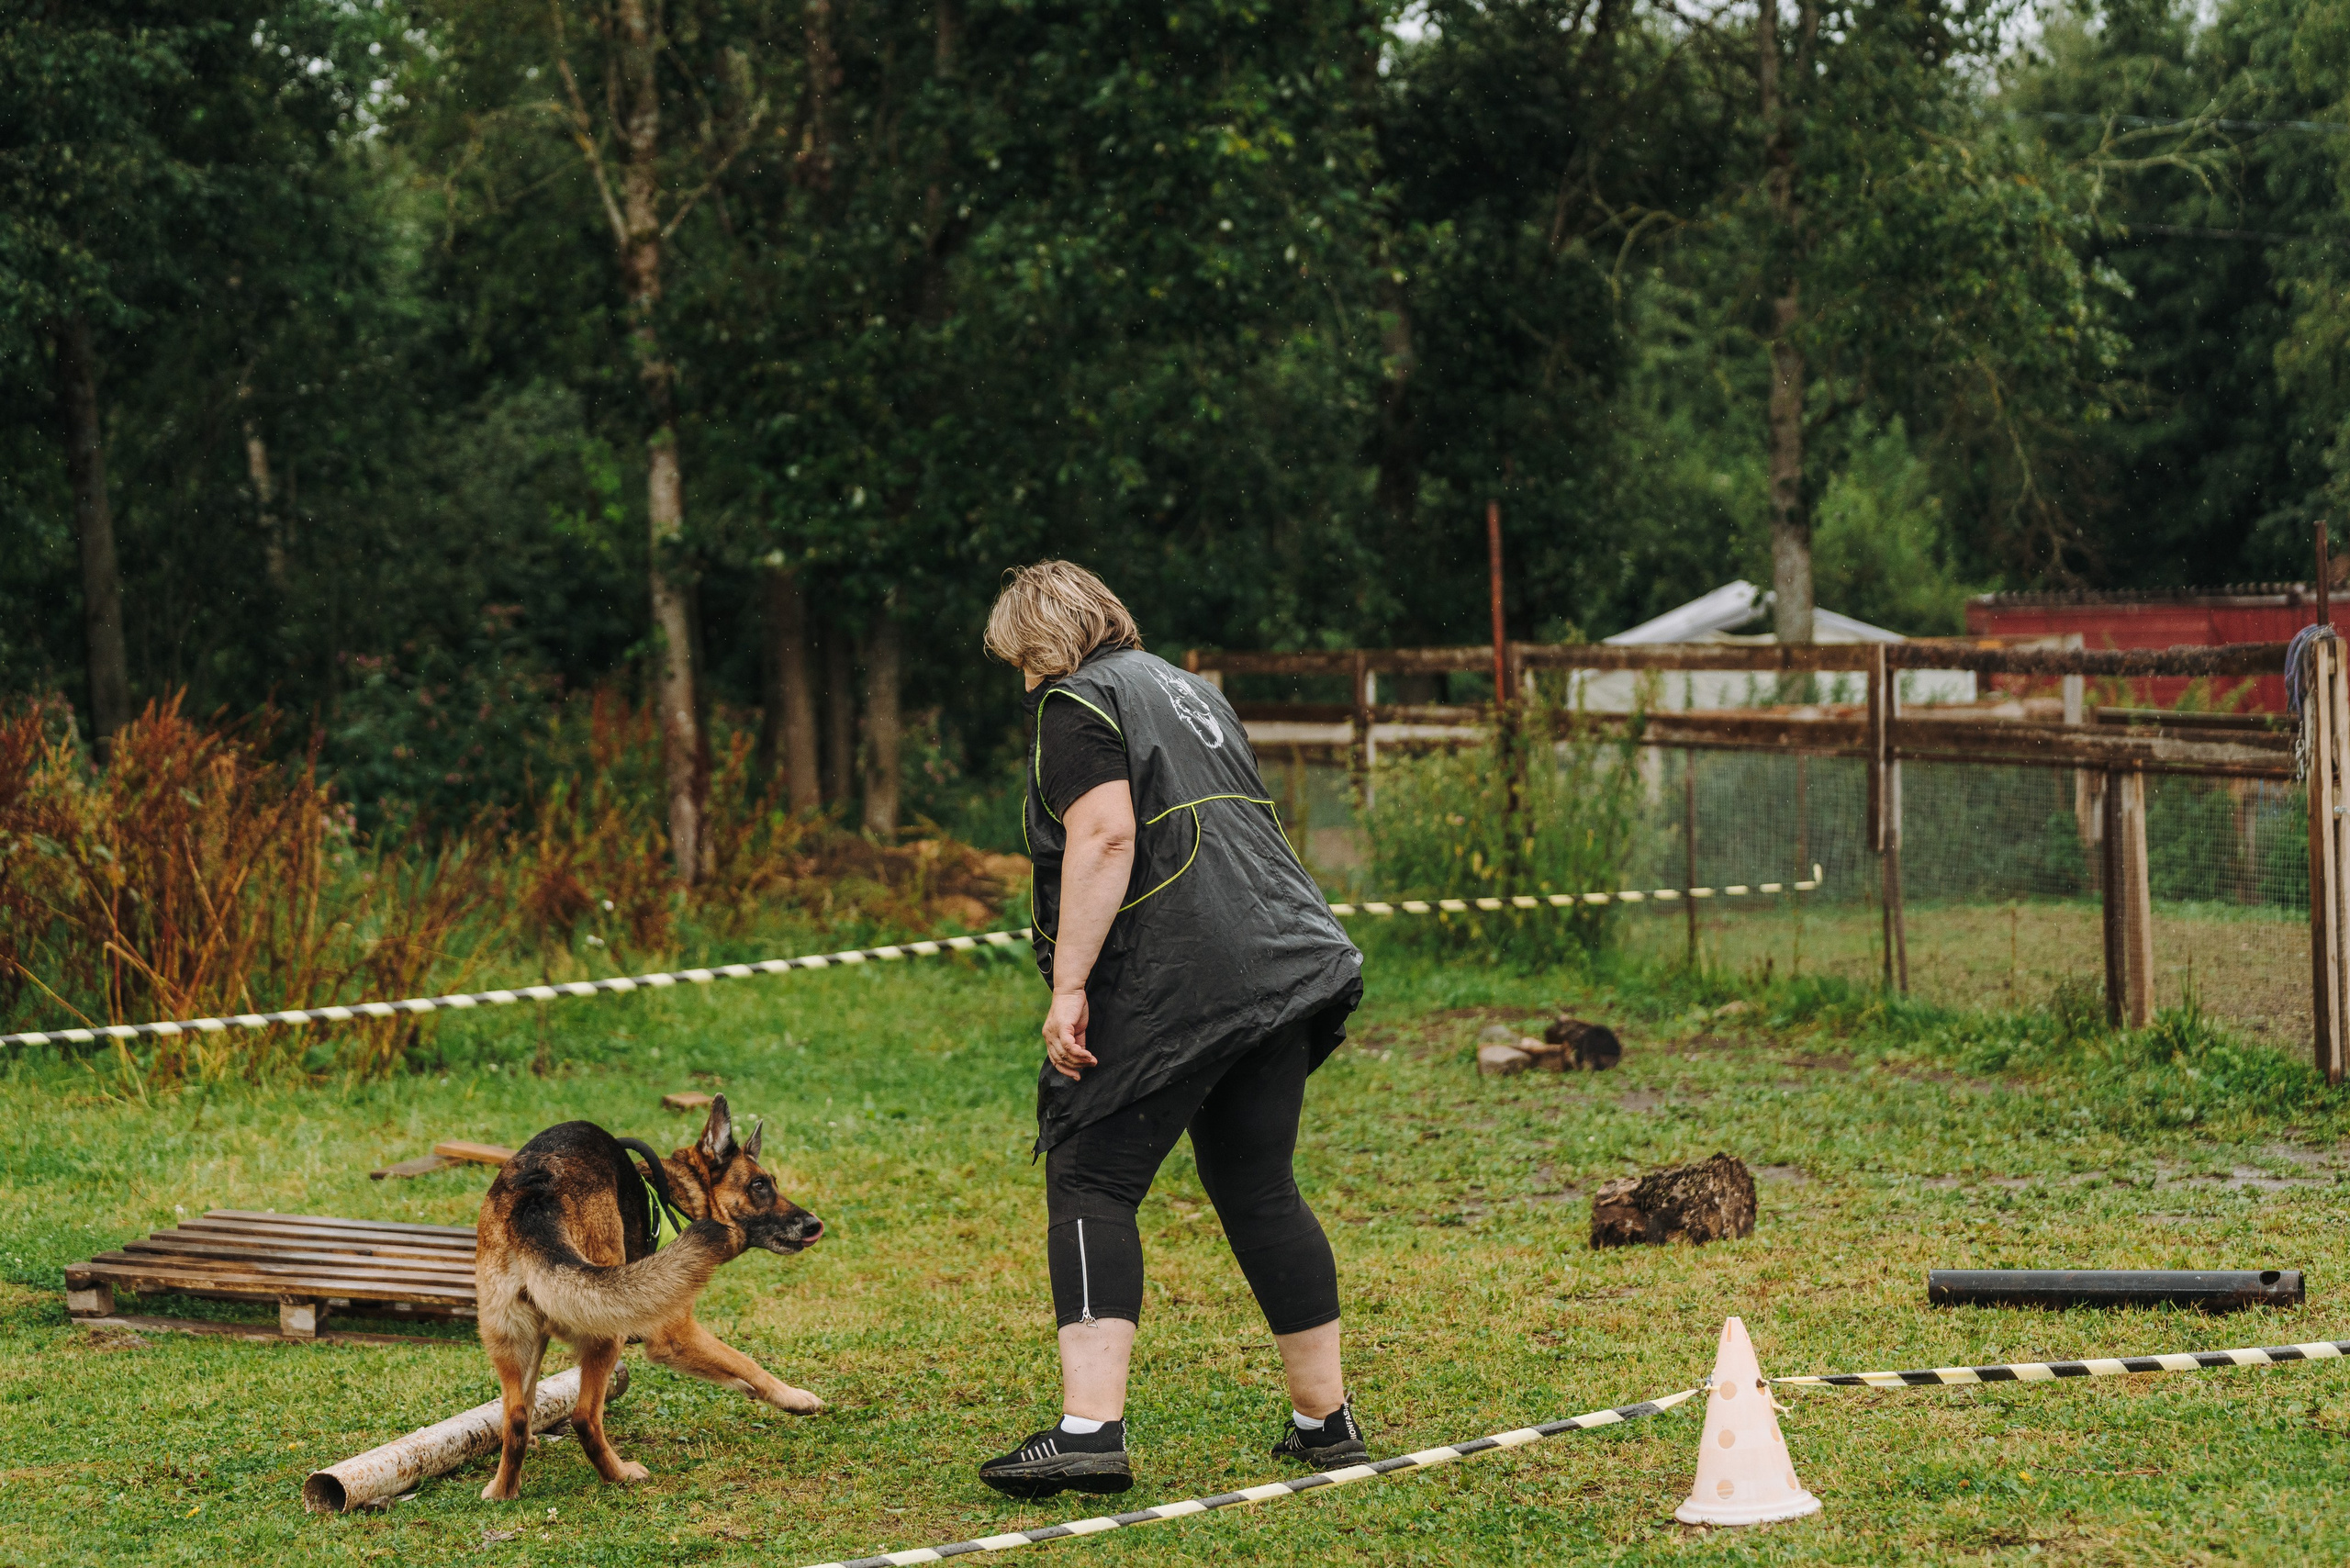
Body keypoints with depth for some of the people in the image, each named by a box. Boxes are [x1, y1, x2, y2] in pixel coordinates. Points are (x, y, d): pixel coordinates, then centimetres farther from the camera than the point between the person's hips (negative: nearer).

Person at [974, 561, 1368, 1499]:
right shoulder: (1191, 691, 26)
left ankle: (1090, 1429, -17)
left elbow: (1106, 836, -15)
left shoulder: (1077, 701, 0)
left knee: (1090, 1185, -5)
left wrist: (1068, 985, -17)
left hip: (1170, 987, -8)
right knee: (1259, 1191, 14)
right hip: (1280, 964, 8)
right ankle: (1326, 1419, 17)